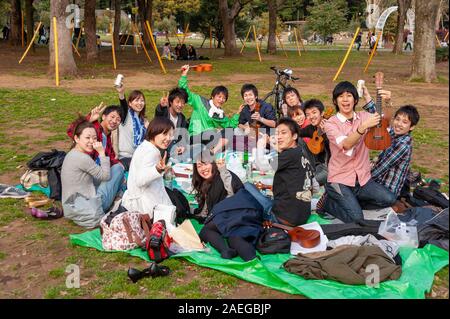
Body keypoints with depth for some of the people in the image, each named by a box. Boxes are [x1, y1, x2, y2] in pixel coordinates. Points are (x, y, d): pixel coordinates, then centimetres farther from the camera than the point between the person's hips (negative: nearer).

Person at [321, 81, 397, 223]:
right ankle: (327, 202, 6)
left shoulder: (363, 116, 6)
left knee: (389, 199, -14)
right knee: (356, 218, -21)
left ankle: (351, 202, 6)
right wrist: (364, 126, -39)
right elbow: (346, 144, -25)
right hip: (340, 179, -5)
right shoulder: (331, 123, -8)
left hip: (363, 178, 5)